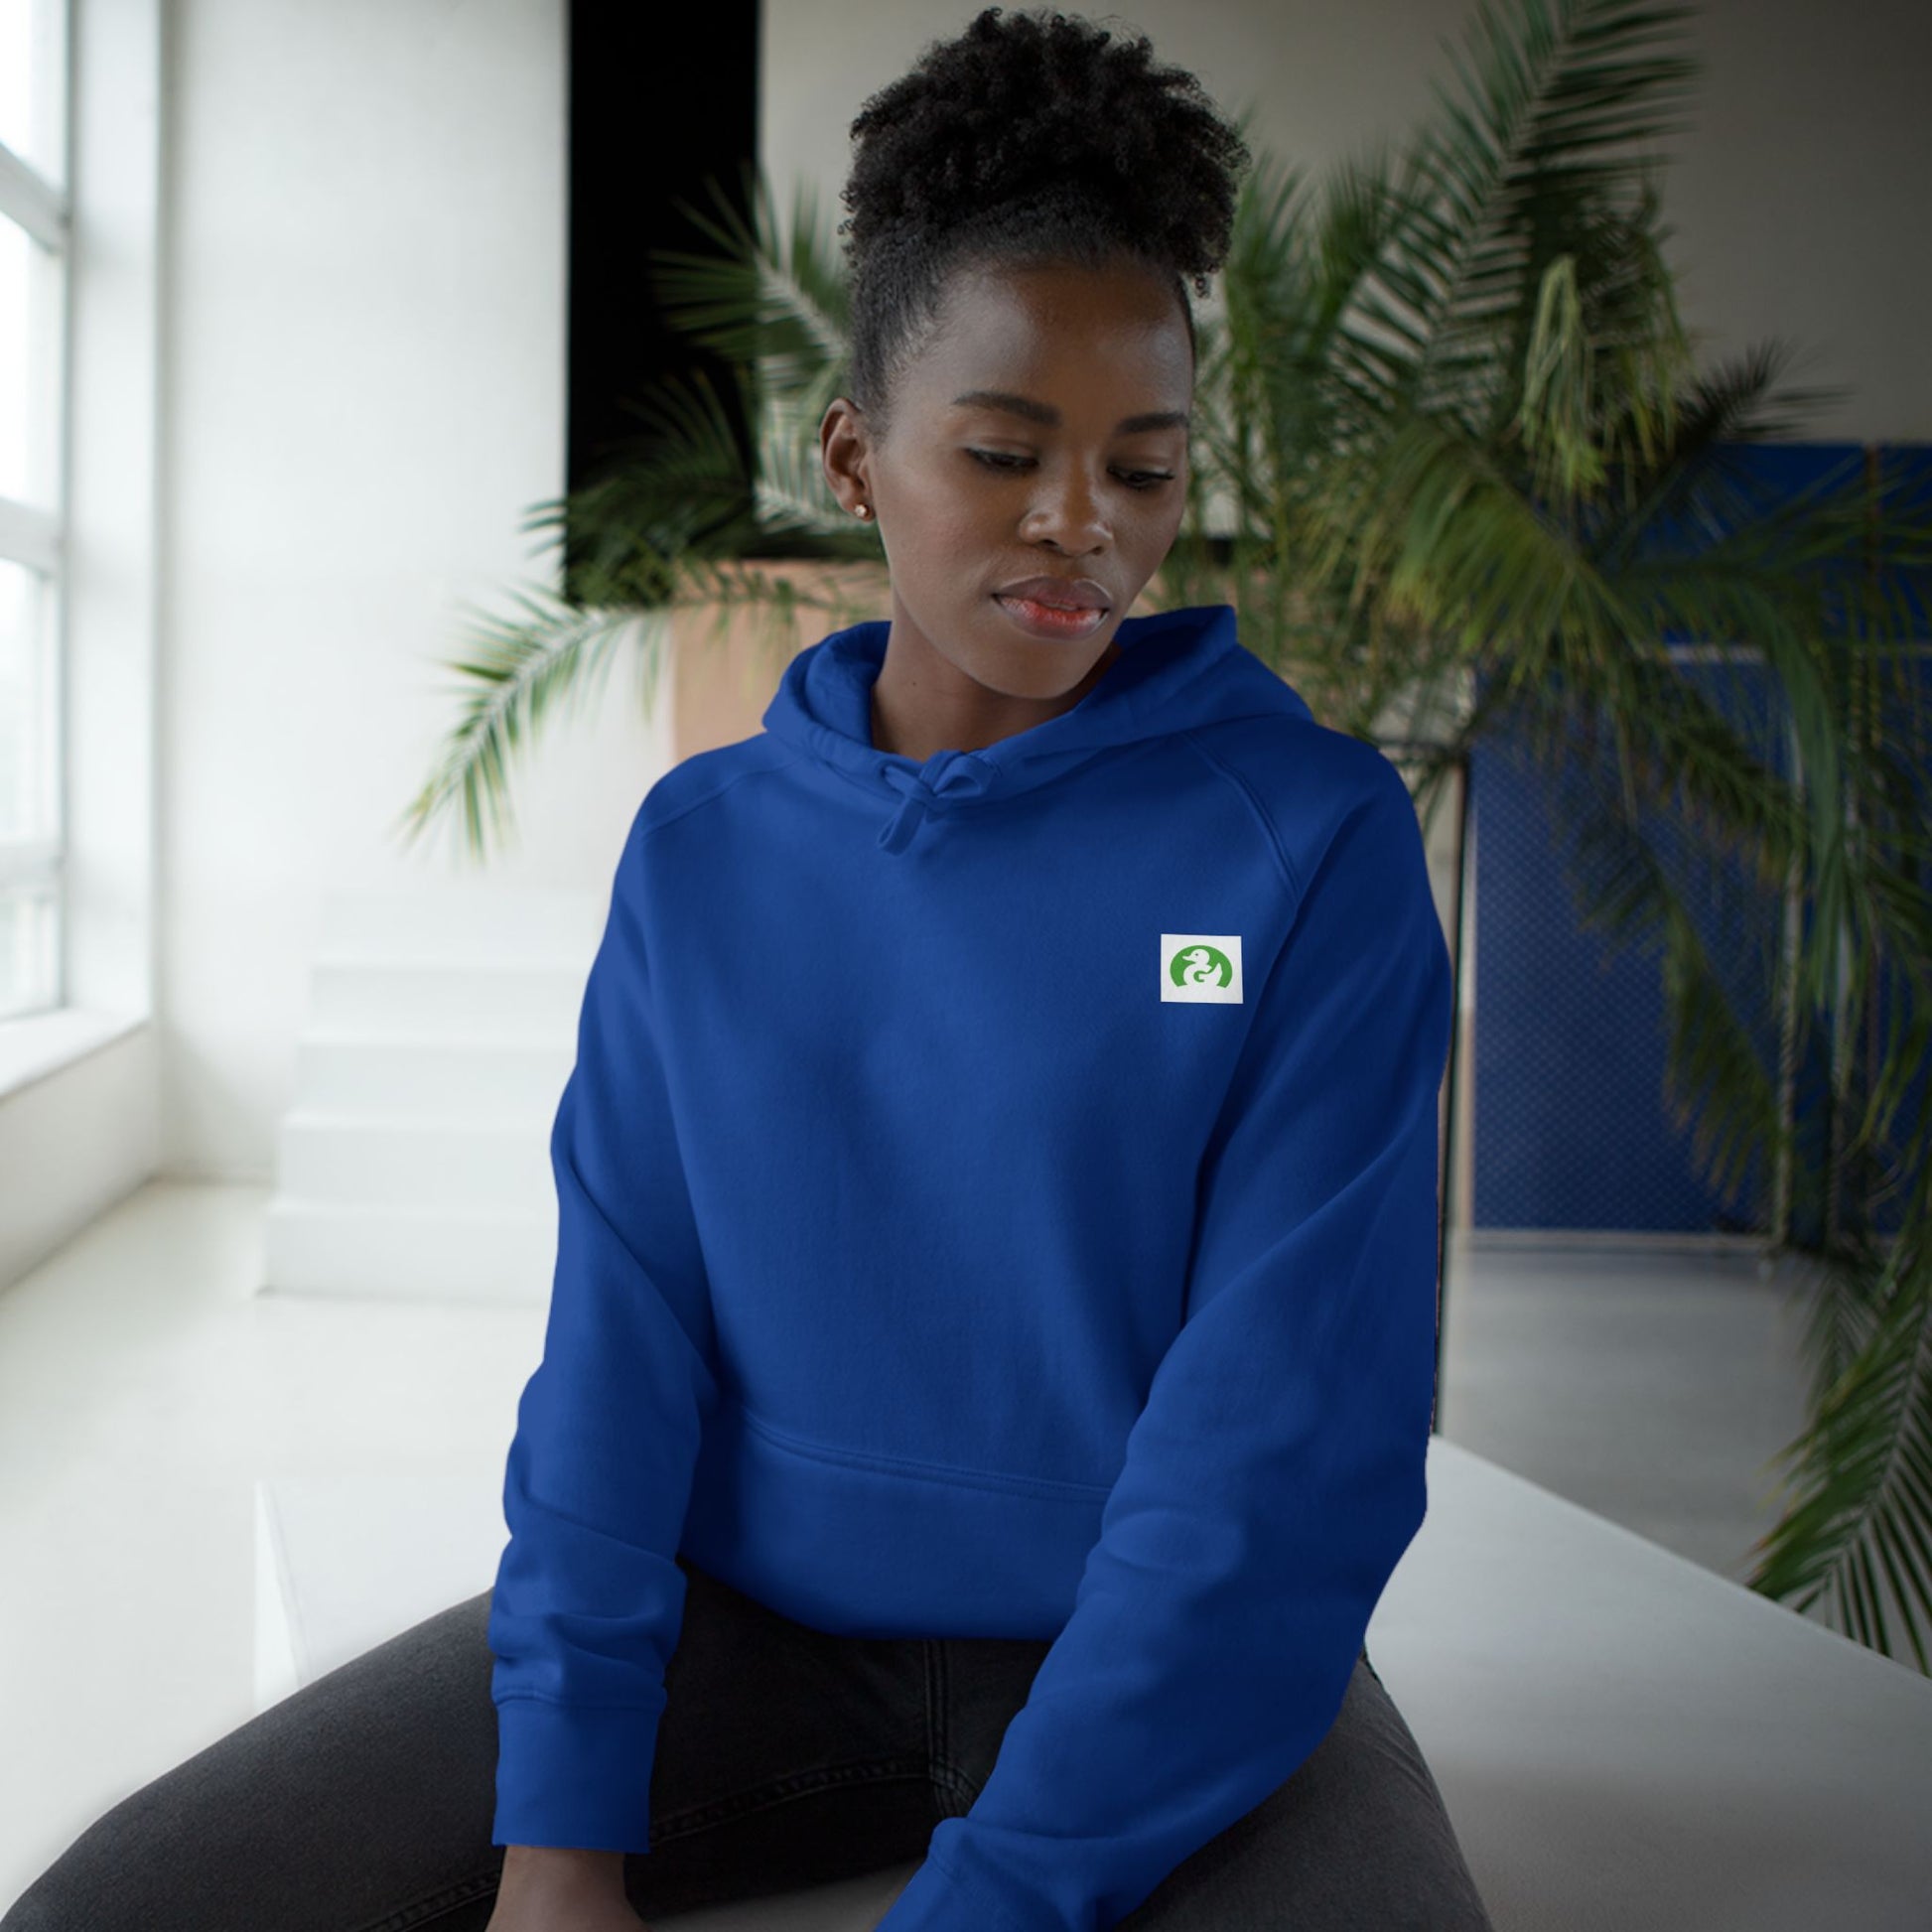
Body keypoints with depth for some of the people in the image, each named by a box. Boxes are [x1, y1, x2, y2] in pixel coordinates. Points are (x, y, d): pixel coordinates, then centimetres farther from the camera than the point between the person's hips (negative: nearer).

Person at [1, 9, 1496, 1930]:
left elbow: (1289, 1424, -15)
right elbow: (620, 1322, -2)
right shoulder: (704, 845, 1)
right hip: (740, 1620, 2)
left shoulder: (1316, 837, -10)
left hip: (1164, 1657, -1)